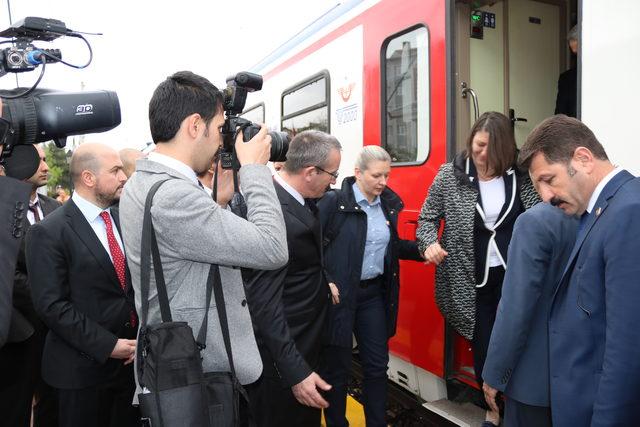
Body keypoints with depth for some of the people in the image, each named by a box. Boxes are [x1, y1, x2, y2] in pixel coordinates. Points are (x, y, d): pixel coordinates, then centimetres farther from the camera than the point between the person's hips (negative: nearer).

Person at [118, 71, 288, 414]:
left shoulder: (139, 184, 4)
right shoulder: (173, 195, -27)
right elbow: (273, 250, -26)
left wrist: (220, 198, 1)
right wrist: (254, 169, -16)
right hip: (200, 382, -9)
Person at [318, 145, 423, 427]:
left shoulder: (389, 204, 7)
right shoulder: (334, 202, -13)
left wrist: (421, 250, 1)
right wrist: (325, 282, -19)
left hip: (374, 293, 6)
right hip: (339, 294, -5)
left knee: (377, 364, 13)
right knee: (337, 367, 8)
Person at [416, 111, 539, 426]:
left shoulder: (519, 175, -3)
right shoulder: (449, 175, -6)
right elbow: (427, 218, 2)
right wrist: (430, 243, -19)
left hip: (513, 275, 1)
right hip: (471, 279, 0)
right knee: (482, 344, 11)